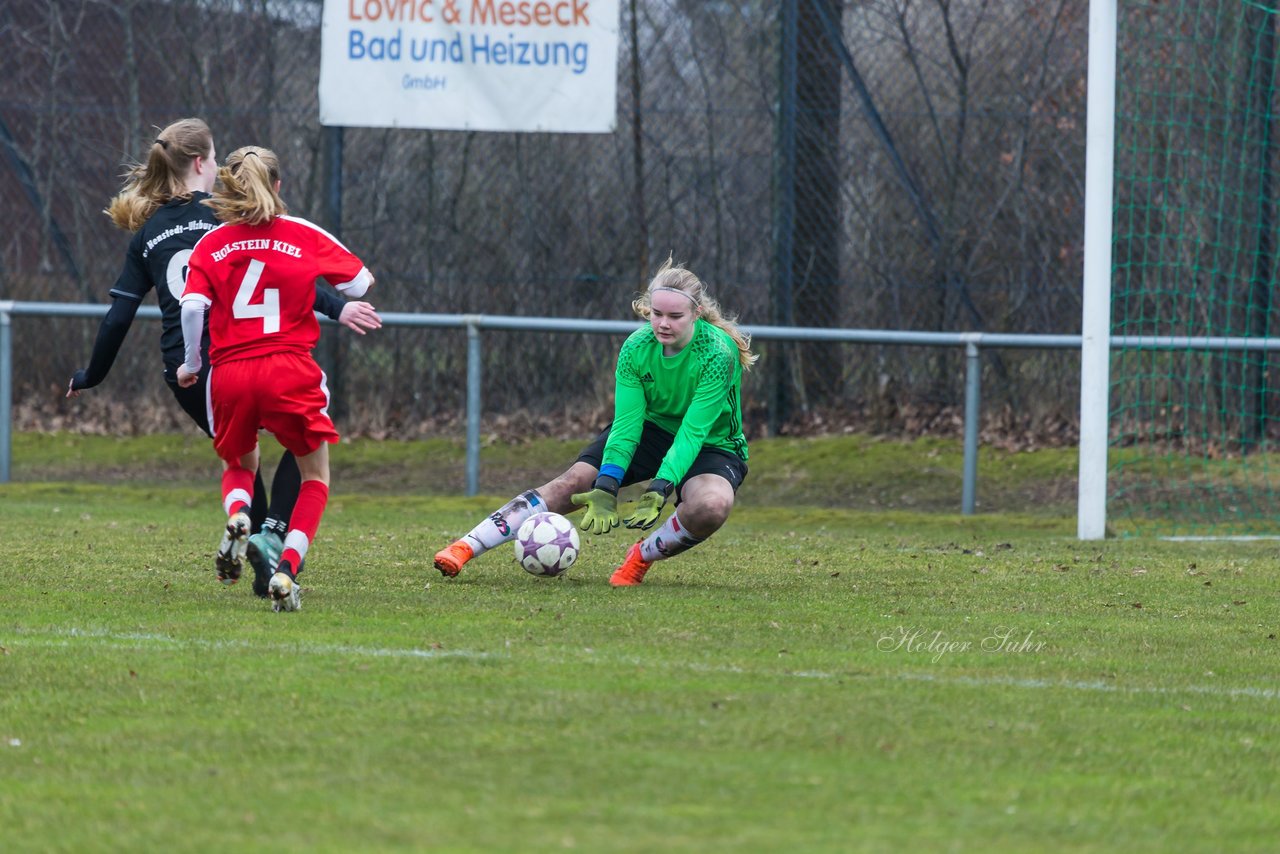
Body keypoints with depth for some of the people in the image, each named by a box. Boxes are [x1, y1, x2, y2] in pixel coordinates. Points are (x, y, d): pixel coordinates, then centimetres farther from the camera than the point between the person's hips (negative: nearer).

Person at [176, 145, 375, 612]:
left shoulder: (211, 244, 6)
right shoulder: (305, 235, 4)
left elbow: (193, 306, -5)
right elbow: (360, 284, 10)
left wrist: (190, 364, 9)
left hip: (229, 373, 2)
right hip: (290, 371, -2)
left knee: (238, 466, 27)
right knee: (314, 477, 14)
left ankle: (237, 513, -8)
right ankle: (286, 571, -6)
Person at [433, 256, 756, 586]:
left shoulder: (718, 354, -28)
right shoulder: (636, 347, -16)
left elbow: (693, 432, -32)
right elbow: (626, 424, -20)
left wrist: (660, 491, -44)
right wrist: (606, 489, -34)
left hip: (711, 445, -3)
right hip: (651, 427, 3)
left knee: (713, 505, -38)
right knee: (574, 482, -18)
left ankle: (642, 557, -11)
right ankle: (464, 548, -20)